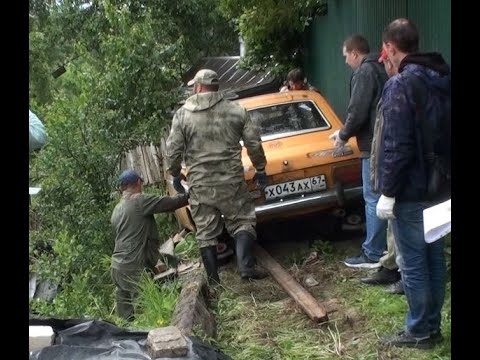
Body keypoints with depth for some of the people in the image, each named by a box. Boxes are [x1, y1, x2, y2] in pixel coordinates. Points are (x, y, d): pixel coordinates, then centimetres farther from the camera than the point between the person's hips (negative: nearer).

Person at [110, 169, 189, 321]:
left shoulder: (116, 210, 18)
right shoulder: (139, 200, -8)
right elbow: (171, 202, -9)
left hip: (118, 266, 9)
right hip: (135, 268, -9)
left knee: (127, 317, 10)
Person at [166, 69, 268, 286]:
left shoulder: (182, 115, 0)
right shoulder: (236, 111, 3)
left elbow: (173, 150, 0)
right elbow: (254, 144, 2)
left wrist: (175, 175, 15)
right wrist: (260, 170, 13)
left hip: (200, 184, 0)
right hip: (231, 180, 0)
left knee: (206, 232, 9)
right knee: (243, 221, 12)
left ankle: (213, 280, 13)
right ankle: (246, 266, -5)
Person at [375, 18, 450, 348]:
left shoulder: (401, 84, -17)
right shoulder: (443, 78, 9)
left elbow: (396, 145, -21)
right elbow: (444, 134, 15)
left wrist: (388, 192, -15)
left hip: (411, 190, -8)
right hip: (439, 187, 8)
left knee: (413, 263, 2)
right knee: (434, 258, 15)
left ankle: (419, 332, 13)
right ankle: (433, 326, 26)